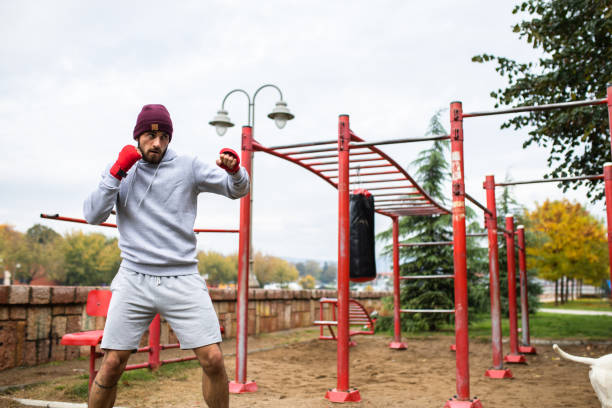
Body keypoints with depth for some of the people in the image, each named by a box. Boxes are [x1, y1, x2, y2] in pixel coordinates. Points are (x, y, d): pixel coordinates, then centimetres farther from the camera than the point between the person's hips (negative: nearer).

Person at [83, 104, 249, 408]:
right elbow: (93, 215, -2)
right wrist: (117, 172, -9)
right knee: (111, 365, -1)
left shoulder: (188, 167, 5)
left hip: (182, 280, 0)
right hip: (134, 279, 1)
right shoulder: (118, 170, 9)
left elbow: (237, 190, -2)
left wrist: (234, 170, -23)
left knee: (213, 360, -7)